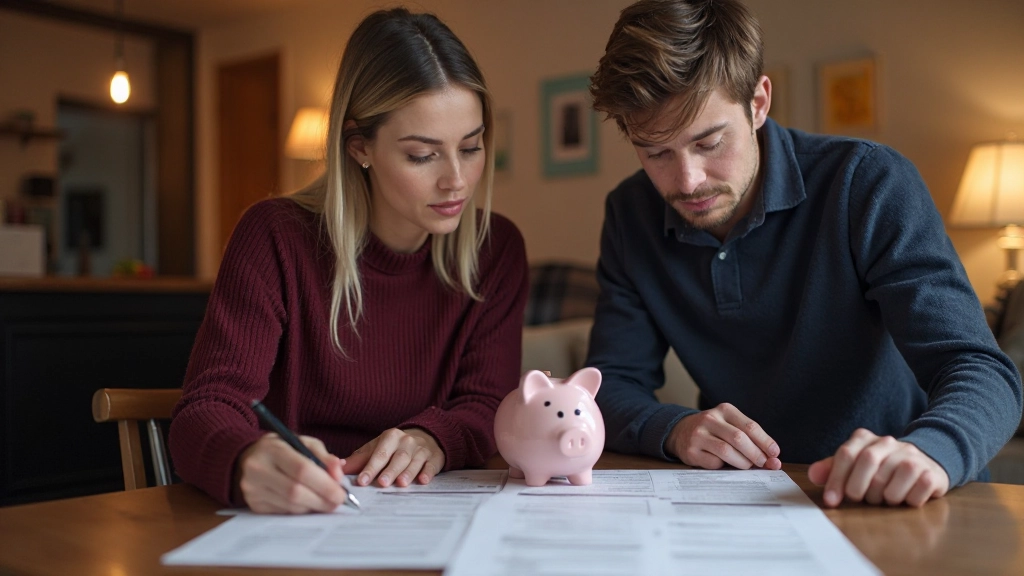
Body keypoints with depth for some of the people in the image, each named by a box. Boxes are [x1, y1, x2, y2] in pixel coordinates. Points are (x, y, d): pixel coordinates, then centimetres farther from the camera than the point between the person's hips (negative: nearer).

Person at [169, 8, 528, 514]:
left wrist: (431, 439, -26)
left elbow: (486, 404, -2)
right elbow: (205, 409, -17)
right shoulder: (277, 238, -10)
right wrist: (248, 462, -42)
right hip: (290, 525, -2)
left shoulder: (497, 250, -1)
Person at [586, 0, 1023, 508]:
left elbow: (983, 371, -20)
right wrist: (674, 428, -23)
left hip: (885, 503, -1)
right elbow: (612, 384, -1)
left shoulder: (868, 185, -14)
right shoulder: (630, 216, -1)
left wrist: (926, 450, -43)